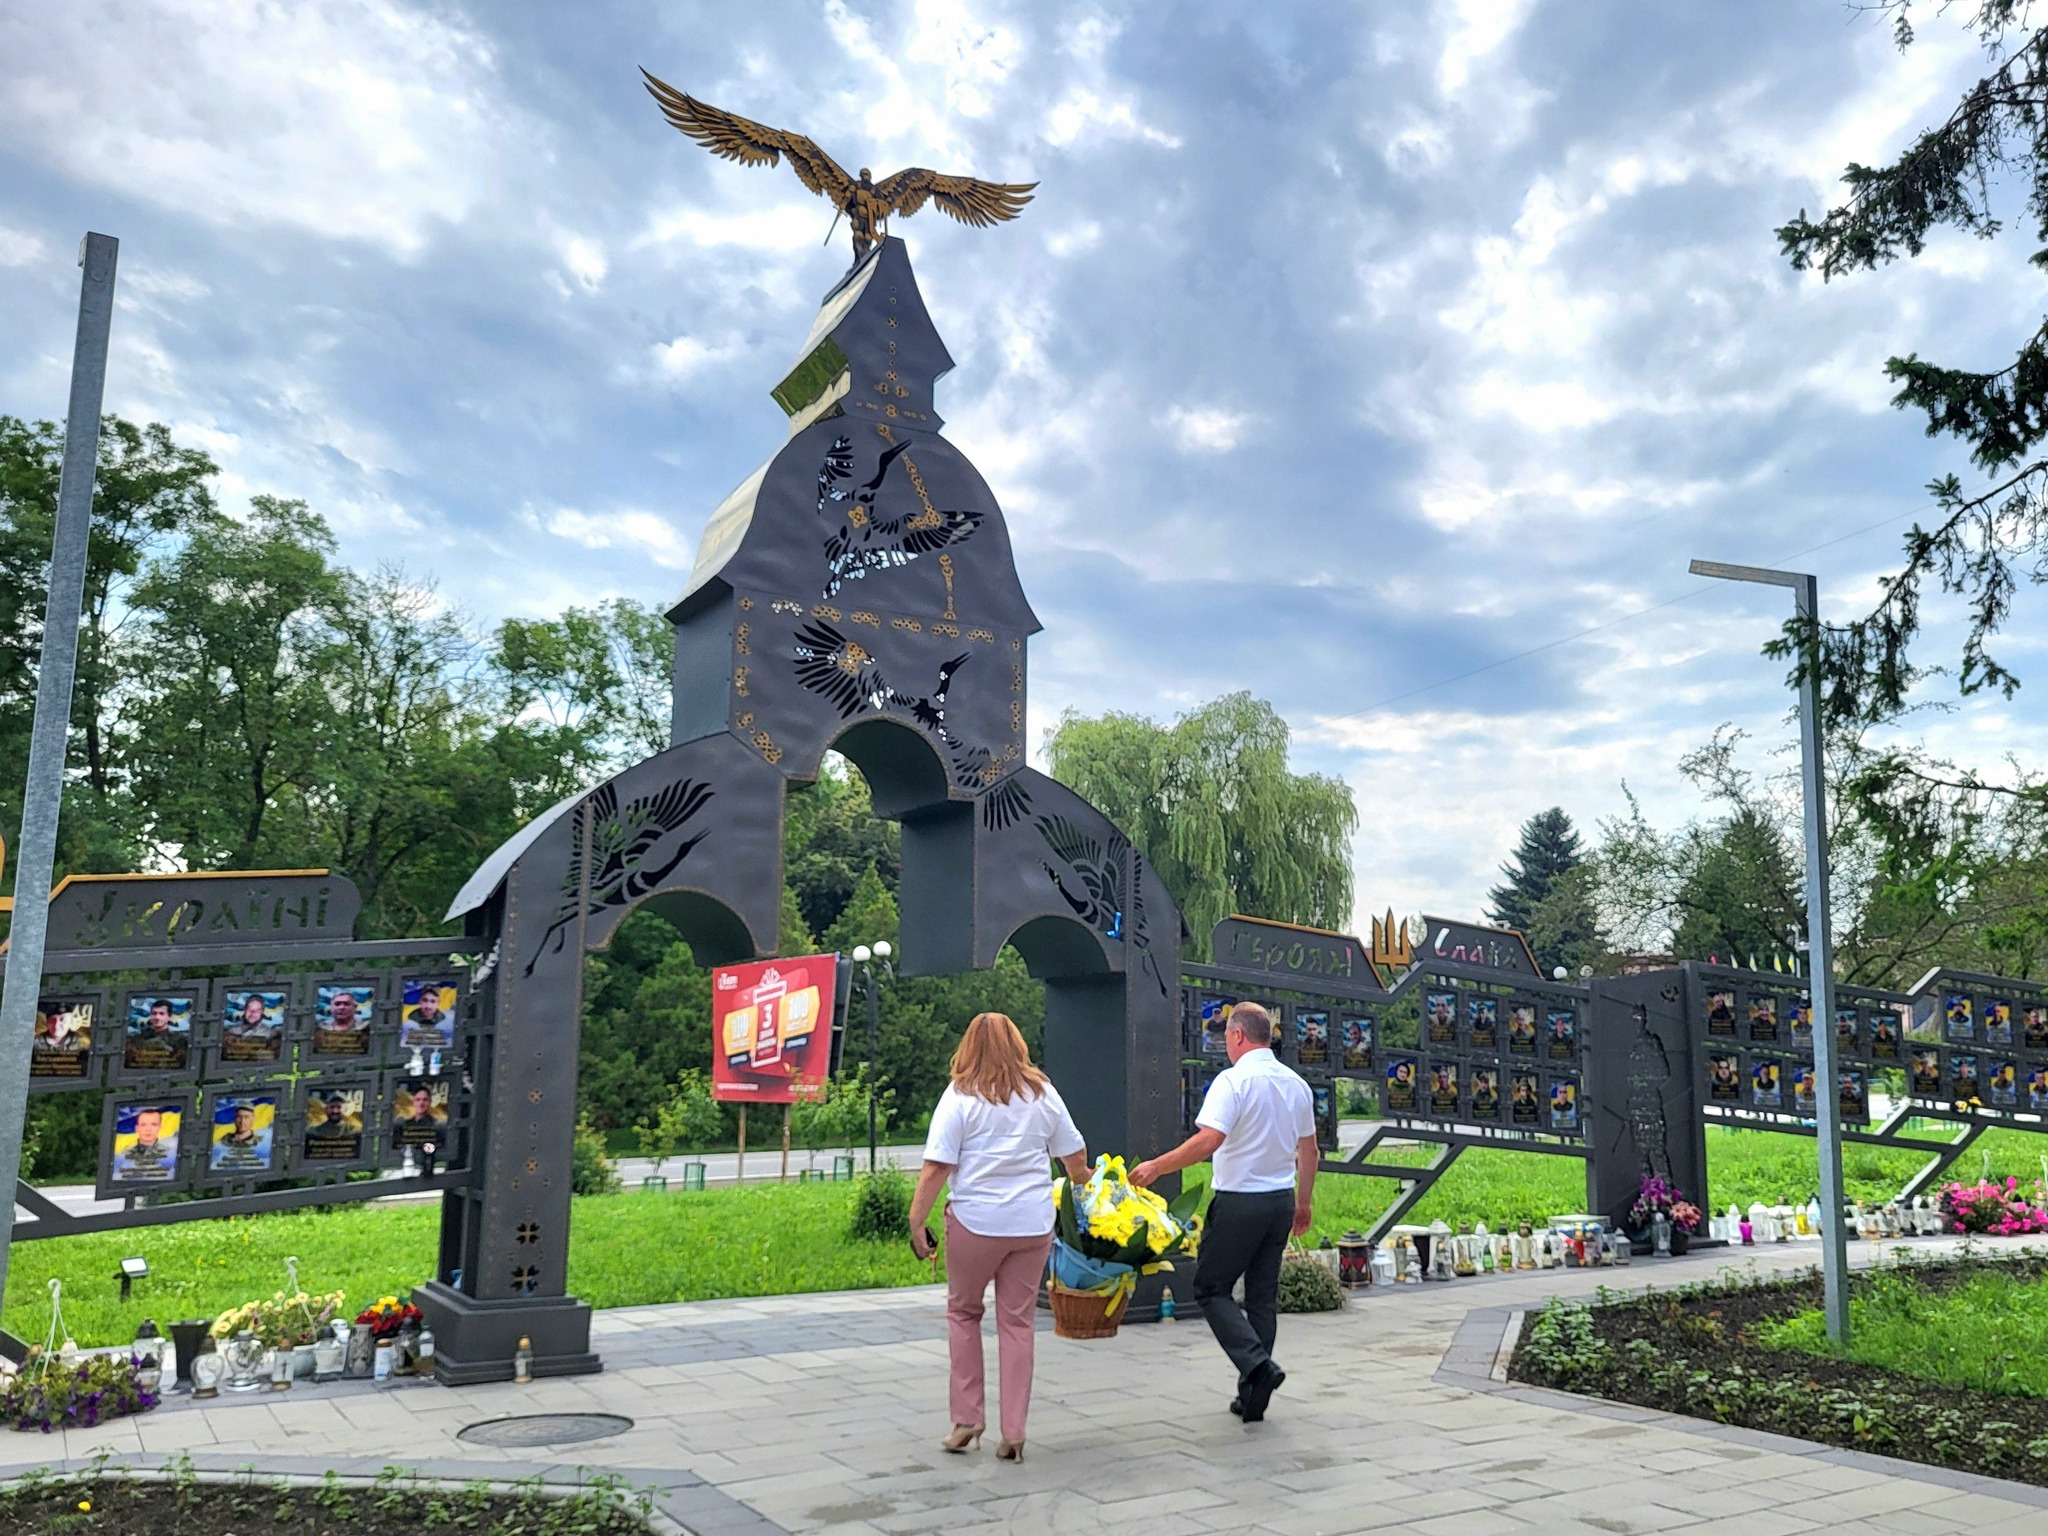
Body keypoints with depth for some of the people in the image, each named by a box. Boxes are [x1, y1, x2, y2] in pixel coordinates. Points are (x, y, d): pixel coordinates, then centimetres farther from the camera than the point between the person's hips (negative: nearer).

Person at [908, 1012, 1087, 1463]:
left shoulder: (960, 1097, -5)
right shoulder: (1043, 1093, 6)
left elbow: (937, 1167, -11)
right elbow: (1075, 1156, 14)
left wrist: (916, 1222, -6)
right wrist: (1080, 1179, 35)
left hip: (975, 1222, -3)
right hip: (1033, 1223, 3)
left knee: (963, 1312, 16)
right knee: (1018, 1322, 8)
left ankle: (967, 1418, 15)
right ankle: (1013, 1433, 10)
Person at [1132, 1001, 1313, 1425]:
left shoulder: (1234, 1081, -15)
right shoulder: (1296, 1084, 8)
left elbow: (1209, 1140, -26)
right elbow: (1309, 1150, 15)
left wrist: (1157, 1167, -19)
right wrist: (1304, 1202, 26)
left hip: (1239, 1202, -7)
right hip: (1282, 1199, 7)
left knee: (1211, 1288, 4)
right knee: (1263, 1294, 13)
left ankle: (1257, 1364, -13)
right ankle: (1252, 1394, 16)